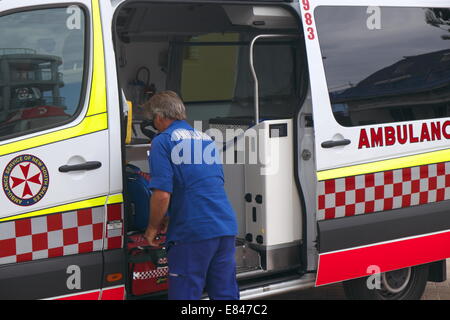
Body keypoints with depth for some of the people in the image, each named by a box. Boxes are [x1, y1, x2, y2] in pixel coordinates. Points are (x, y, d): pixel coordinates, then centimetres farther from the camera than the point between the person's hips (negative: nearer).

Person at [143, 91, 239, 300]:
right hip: (226, 228, 7)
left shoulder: (163, 141, -4)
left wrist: (153, 227, 3)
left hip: (192, 232, -7)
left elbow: (162, 195, -14)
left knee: (186, 294, 1)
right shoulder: (206, 139, 19)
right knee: (226, 294, 12)